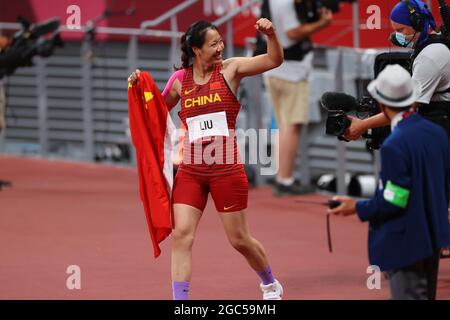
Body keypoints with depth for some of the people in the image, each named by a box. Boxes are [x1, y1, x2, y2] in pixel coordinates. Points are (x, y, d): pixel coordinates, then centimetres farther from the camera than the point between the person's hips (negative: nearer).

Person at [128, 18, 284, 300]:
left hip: (226, 170, -2)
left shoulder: (229, 70, -2)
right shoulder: (181, 79, 5)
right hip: (191, 171, 2)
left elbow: (275, 60, -9)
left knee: (240, 240, 9)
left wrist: (271, 35, -26)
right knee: (181, 234, -10)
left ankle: (270, 284, 35)